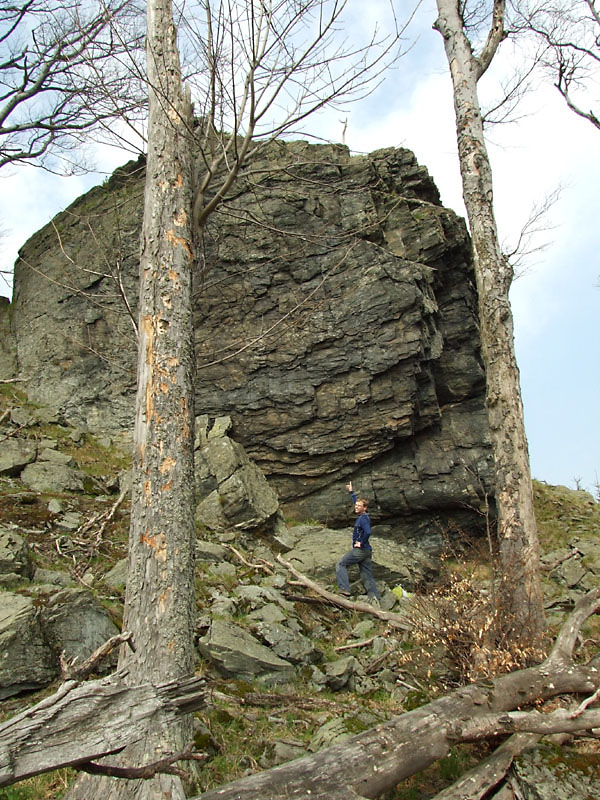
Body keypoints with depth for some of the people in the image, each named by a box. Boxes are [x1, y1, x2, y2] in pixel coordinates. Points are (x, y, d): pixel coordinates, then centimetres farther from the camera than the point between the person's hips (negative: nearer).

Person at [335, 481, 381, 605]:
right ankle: (375, 599, -6)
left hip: (360, 550, -9)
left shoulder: (363, 518, -13)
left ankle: (344, 590, -12)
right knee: (367, 577, 4)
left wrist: (361, 543, -20)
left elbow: (368, 532, -31)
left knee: (341, 565, -2)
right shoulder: (362, 516, 14)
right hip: (367, 551, 9)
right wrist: (351, 492, 38)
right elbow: (356, 502, 31)